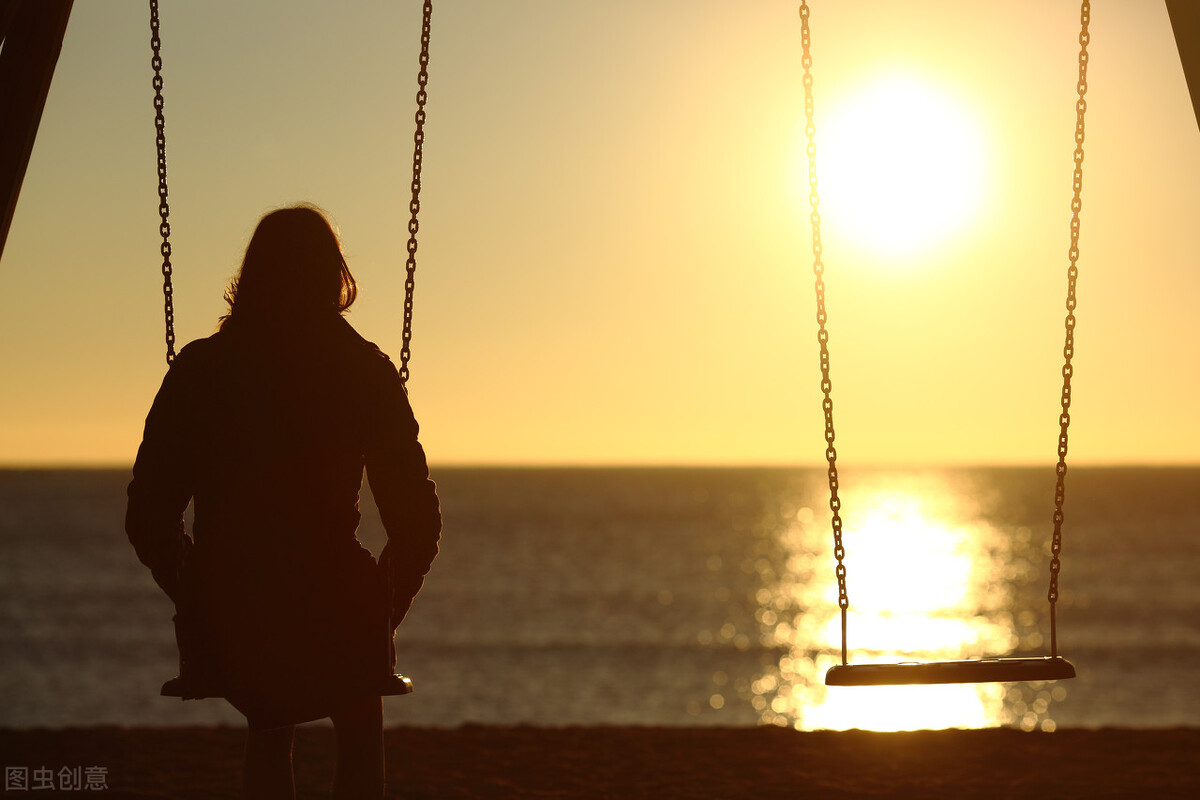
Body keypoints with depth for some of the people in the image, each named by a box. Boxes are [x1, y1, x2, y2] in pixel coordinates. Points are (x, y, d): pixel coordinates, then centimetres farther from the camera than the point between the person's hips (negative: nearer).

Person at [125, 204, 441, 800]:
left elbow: (147, 520, 1)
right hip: (332, 632, -1)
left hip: (224, 633, 2)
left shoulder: (199, 368, 1)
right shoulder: (365, 372, -2)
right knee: (360, 729, 30)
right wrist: (380, 617, 13)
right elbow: (419, 522, -3)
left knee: (268, 727, 34)